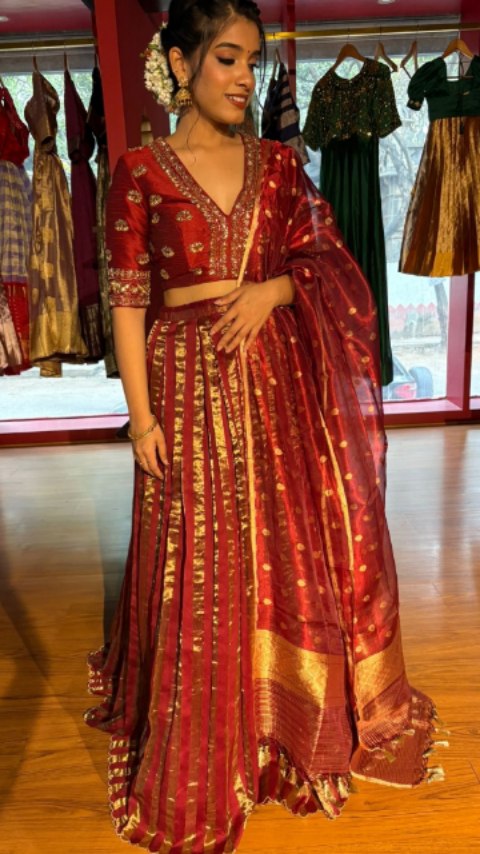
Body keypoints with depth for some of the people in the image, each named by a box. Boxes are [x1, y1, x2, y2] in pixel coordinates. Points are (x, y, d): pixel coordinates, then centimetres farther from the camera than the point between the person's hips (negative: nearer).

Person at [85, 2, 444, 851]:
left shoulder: (277, 162, 10)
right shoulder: (140, 171, 1)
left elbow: (329, 261, 9)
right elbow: (127, 299, -3)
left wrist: (271, 290, -10)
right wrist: (140, 413, -9)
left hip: (275, 381, 3)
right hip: (187, 384, -3)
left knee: (289, 551, 8)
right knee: (198, 568, 4)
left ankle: (287, 730, 33)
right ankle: (200, 758, 28)